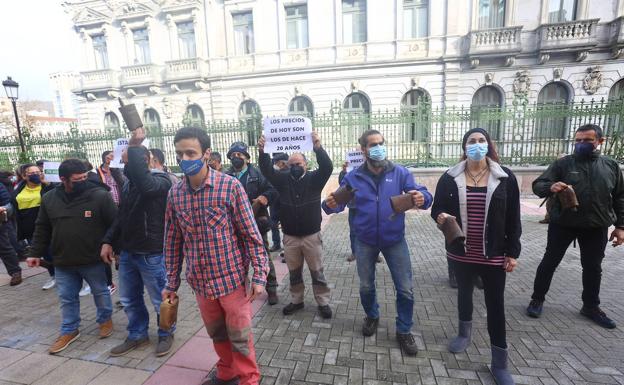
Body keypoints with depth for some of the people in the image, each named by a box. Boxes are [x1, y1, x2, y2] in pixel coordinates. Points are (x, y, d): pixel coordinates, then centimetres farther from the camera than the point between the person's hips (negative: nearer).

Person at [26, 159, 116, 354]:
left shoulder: (100, 195, -16)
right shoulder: (49, 199, 0)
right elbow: (42, 229, 10)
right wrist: (35, 252, 9)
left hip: (94, 260, -3)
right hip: (63, 262, 4)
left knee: (100, 292, 15)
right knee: (67, 298, 16)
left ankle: (105, 319, 38)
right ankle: (69, 330, 35)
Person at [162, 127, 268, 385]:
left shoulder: (230, 186, -14)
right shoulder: (174, 194, 0)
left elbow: (251, 235, -12)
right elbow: (173, 242, 8)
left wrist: (259, 276, -13)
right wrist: (171, 283, 11)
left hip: (232, 278, -4)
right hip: (200, 282, 5)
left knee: (240, 337, 11)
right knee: (217, 335, 23)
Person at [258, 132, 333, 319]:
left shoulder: (314, 178, -5)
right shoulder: (283, 180, 2)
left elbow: (327, 167, -22)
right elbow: (267, 171, -10)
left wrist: (318, 148, -39)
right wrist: (262, 152, -28)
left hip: (311, 235, -2)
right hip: (289, 237, 3)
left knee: (317, 272, 10)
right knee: (294, 272, 17)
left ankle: (323, 302, 26)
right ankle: (296, 300, 35)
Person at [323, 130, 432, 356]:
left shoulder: (400, 173, -8)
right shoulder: (353, 177, -6)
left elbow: (421, 193, -14)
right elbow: (339, 203, -6)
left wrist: (423, 198, -39)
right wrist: (330, 205, -30)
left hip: (394, 240, 0)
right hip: (365, 242, 1)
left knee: (405, 289, 7)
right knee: (366, 287, 18)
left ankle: (404, 331, 31)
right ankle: (372, 317, 48)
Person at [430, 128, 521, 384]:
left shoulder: (505, 178, -4)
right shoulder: (450, 178, -3)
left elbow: (513, 219, -1)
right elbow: (436, 208, 2)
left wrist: (512, 252, -3)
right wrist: (439, 216, -22)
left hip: (494, 255, -1)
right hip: (460, 252, 1)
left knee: (495, 304, 7)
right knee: (464, 293, 21)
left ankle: (500, 364, 24)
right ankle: (464, 334, 47)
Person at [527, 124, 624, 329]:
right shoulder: (563, 163, -6)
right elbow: (537, 185, -12)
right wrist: (550, 187, -35)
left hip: (596, 228, 3)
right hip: (562, 225, -3)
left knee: (593, 268, 15)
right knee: (549, 262, 6)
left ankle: (591, 307, 34)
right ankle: (537, 299, 21)